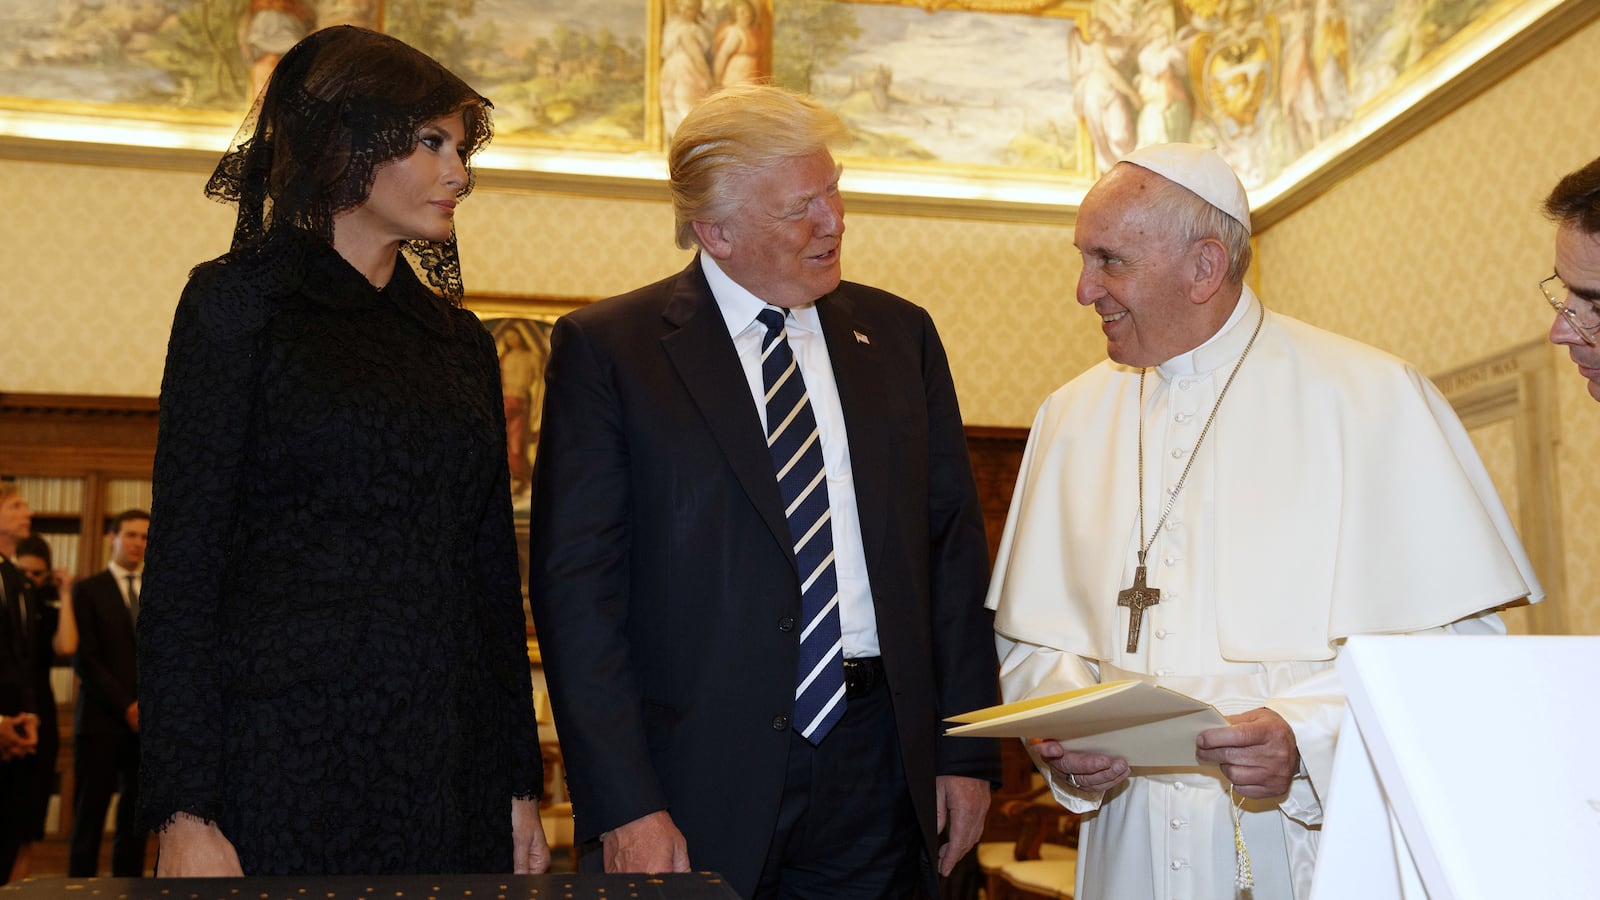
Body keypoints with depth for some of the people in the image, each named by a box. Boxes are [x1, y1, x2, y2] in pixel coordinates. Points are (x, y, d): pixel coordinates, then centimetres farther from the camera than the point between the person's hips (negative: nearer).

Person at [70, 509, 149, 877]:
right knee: (89, 819, 0)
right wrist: (126, 706, -11)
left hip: (151, 721, 3)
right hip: (102, 721, -3)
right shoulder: (89, 590, 2)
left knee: (136, 820, 4)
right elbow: (84, 659, -5)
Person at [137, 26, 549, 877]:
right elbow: (182, 566, -7)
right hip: (286, 763, -5)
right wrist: (185, 814, -13)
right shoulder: (237, 303, -2)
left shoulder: (462, 341, 13)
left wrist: (521, 786, 10)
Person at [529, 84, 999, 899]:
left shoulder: (899, 335, 8)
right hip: (701, 783, -3)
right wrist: (623, 808, -13)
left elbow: (953, 548, 9)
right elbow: (576, 585, -7)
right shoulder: (606, 349, -4)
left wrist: (967, 751, 4)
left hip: (877, 771, 3)